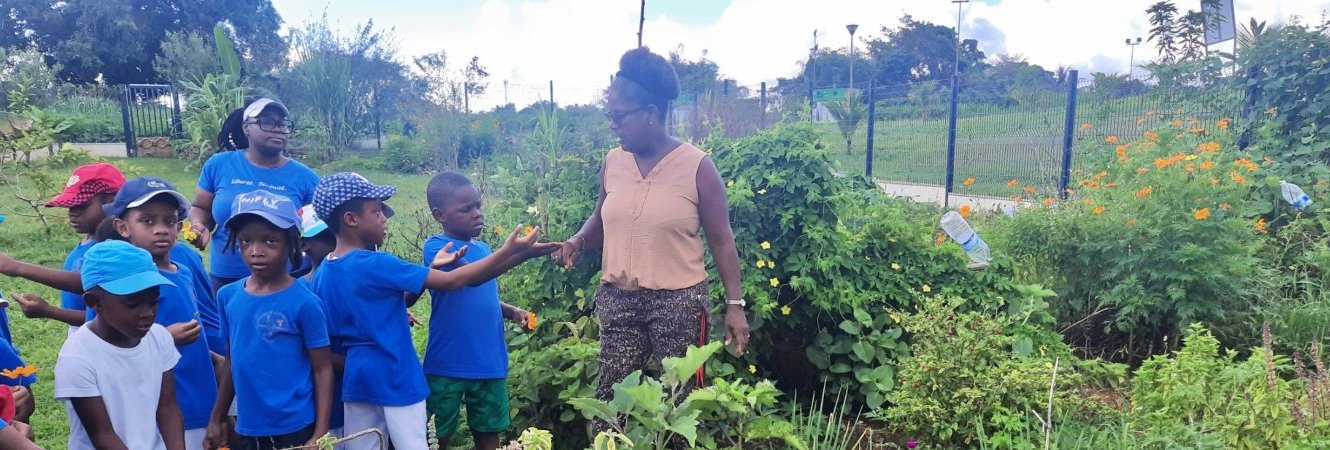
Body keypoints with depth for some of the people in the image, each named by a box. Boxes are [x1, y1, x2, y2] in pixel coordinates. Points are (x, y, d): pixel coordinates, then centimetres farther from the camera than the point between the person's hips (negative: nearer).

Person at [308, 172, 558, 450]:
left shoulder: (322, 273, 5)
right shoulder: (374, 265, -18)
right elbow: (452, 281, -20)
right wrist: (510, 251, -20)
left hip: (355, 377, 7)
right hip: (395, 379, -7)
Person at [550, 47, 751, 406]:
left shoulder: (696, 166, -8)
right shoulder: (613, 162, 5)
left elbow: (721, 241, -4)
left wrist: (735, 304, -6)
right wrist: (578, 241, -4)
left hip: (678, 302, -4)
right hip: (617, 300, 4)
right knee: (611, 399, 3)